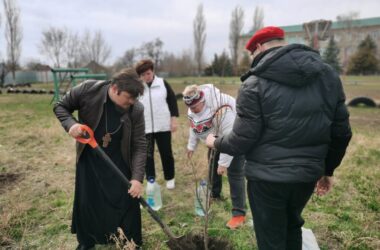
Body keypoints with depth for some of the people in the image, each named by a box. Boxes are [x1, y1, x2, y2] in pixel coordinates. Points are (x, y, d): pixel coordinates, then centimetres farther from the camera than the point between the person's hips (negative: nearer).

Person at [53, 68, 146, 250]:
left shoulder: (136, 110, -22)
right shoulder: (87, 90, -23)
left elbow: (140, 145, -18)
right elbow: (61, 107, -6)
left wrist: (137, 178, -26)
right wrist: (70, 124, -27)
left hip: (119, 161, 0)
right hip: (89, 159, 1)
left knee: (127, 202, 5)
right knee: (86, 202, 13)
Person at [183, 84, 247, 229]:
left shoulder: (222, 110, -41)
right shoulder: (194, 107, -13)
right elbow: (194, 126, 5)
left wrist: (224, 163, -32)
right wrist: (191, 146, 9)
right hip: (216, 141, 8)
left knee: (234, 174, -11)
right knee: (213, 167, 19)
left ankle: (239, 214, -4)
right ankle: (214, 195, 43)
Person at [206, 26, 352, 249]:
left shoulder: (255, 83, -14)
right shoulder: (329, 75, 2)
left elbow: (243, 140, -14)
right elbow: (341, 132, 5)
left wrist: (216, 143, 7)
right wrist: (328, 170, 18)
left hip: (268, 177, -5)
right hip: (308, 173, 6)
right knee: (292, 225, 30)